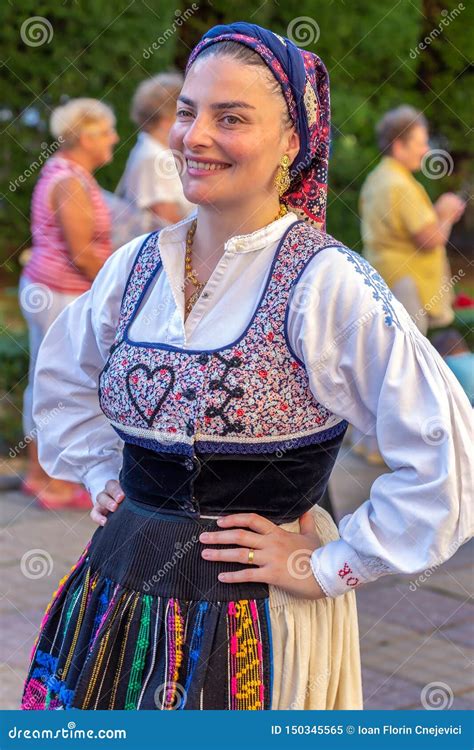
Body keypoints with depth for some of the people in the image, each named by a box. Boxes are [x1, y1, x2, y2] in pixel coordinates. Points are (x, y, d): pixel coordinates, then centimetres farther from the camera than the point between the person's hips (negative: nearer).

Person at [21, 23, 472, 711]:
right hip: (120, 592, 5)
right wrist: (106, 477, 11)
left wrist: (331, 567, -12)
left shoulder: (327, 284, -16)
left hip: (257, 626, -5)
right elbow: (64, 378, 22)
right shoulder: (138, 265, 2)